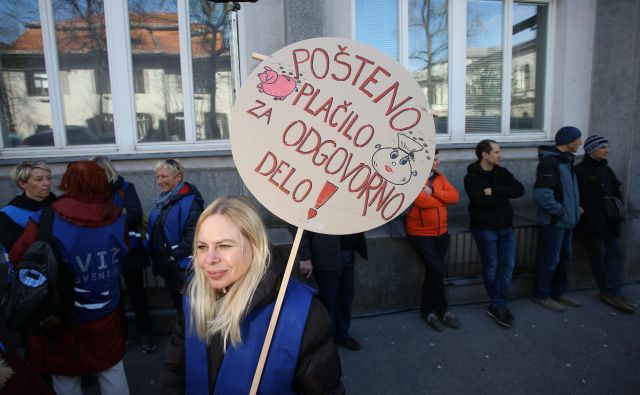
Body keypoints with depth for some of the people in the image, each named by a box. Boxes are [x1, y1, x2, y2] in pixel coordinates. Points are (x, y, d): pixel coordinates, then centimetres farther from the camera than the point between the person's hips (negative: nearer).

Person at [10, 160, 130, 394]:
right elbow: (123, 256, -2)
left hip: (63, 316, -2)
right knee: (112, 370, 21)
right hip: (106, 313, 2)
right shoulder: (117, 219, -12)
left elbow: (17, 258, -13)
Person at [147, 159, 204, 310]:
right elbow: (156, 231, 20)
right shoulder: (163, 199, 9)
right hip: (166, 265, 8)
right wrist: (154, 256, 14)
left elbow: (193, 234, -27)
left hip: (183, 266, -8)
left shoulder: (189, 201, -19)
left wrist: (175, 256, -23)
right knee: (177, 303, 23)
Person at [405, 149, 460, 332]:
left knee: (433, 271, 10)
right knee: (437, 270, -10)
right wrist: (443, 198, -8)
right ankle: (443, 311, 11)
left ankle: (427, 310, 24)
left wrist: (433, 191, -16)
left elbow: (455, 196, -2)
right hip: (421, 234, -6)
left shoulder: (439, 177, 10)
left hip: (441, 233, 6)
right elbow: (422, 201, -25)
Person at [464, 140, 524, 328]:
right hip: (485, 228, -5)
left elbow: (519, 190, -8)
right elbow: (481, 201, -24)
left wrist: (494, 190, -19)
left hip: (505, 227, 5)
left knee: (508, 264, 1)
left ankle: (497, 305, 7)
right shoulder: (472, 177, -9)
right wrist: (504, 195, -11)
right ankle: (498, 304, 19)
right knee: (491, 266, 3)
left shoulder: (502, 172, 7)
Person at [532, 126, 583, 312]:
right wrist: (560, 211, -18)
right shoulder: (549, 161, -19)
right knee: (549, 259, 0)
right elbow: (541, 194, -27)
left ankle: (559, 292, 31)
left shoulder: (566, 160, 12)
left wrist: (575, 208, 10)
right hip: (553, 221, -10)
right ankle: (542, 295, 14)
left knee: (565, 257, 17)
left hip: (566, 219, 10)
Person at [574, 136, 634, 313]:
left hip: (610, 221, 8)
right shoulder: (580, 170, -10)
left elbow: (616, 191, 24)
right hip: (591, 223, -8)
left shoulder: (606, 169, 15)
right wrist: (585, 213, -16)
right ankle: (610, 292, 15)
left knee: (615, 254, 3)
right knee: (599, 256, 1)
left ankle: (612, 293, 7)